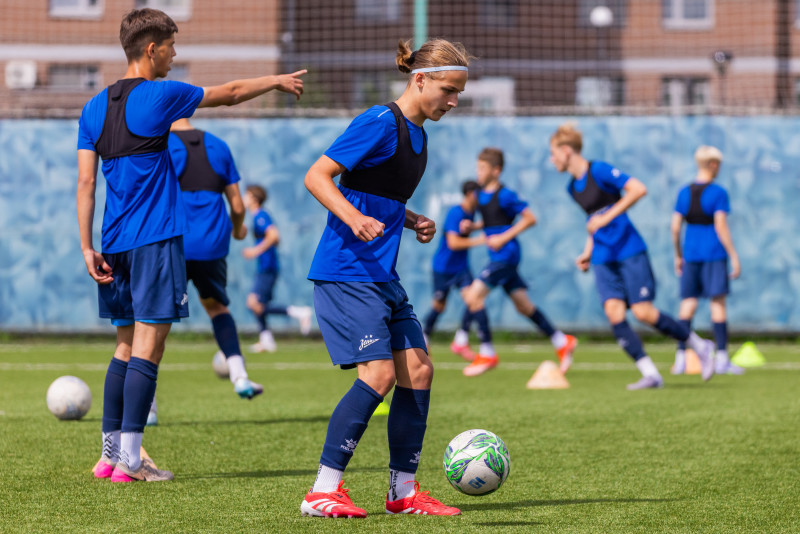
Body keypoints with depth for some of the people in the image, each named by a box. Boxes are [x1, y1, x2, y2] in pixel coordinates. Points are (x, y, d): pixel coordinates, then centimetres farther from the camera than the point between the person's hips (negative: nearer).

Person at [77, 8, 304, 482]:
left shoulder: (95, 108, 10)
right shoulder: (158, 97, -8)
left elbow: (86, 182, 7)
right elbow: (229, 94, 5)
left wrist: (87, 248, 8)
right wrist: (277, 81, 21)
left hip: (115, 243, 7)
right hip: (155, 240, -7)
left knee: (127, 344, 14)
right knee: (148, 345, -6)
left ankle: (110, 452, 14)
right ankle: (130, 458, -9)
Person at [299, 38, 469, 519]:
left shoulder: (417, 135, 16)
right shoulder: (381, 123, -12)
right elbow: (317, 176, -15)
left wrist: (414, 222, 9)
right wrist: (354, 219, -29)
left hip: (382, 275, 9)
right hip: (346, 272, -9)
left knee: (418, 370, 4)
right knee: (379, 373, -16)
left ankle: (404, 491, 12)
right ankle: (323, 492, -11)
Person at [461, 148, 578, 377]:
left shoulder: (504, 195, -15)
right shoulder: (481, 194, 11)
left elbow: (530, 218, -14)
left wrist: (504, 237, -17)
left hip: (506, 254, -9)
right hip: (497, 257, 9)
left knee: (473, 296, -14)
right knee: (523, 305, 12)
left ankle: (487, 354, -8)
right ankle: (562, 342, 22)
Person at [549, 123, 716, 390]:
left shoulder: (599, 170, -11)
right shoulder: (573, 187, 14)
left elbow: (638, 189, -20)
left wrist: (607, 217, -23)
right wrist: (588, 253, 17)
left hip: (629, 252, -7)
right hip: (603, 258, 7)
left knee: (643, 311, -13)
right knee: (614, 313, -11)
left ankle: (700, 347, 7)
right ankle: (650, 373, -10)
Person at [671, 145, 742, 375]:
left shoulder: (684, 193, 7)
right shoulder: (718, 193, -8)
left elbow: (675, 227, 6)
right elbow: (720, 227, -13)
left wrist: (678, 256, 16)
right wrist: (734, 256, -9)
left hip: (690, 253, 4)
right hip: (714, 253, -4)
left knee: (688, 302, 7)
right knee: (718, 302, -1)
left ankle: (680, 357, 2)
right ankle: (721, 358, -3)